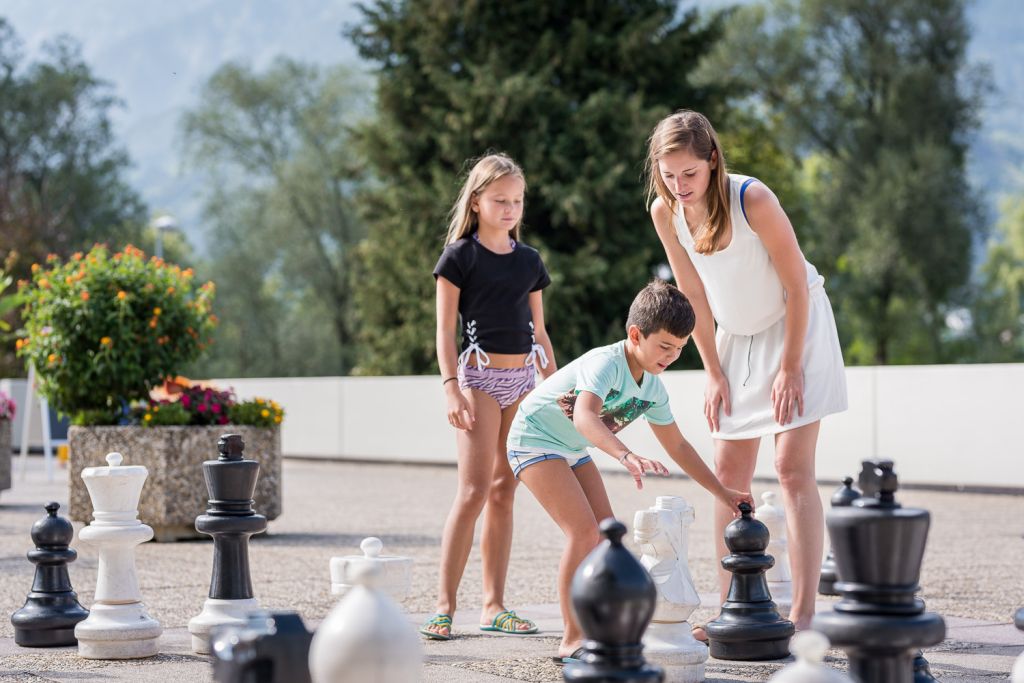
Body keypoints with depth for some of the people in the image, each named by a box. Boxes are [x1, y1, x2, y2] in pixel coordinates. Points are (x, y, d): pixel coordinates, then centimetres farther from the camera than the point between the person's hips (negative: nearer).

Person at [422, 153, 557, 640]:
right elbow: (445, 330, -5)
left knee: (504, 492, 5)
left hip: (524, 380, 5)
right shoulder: (460, 256, -2)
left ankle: (493, 605, 7)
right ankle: (444, 605, -12)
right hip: (480, 375, -5)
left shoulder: (529, 261, 13)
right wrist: (451, 386, -16)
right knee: (474, 490, -13)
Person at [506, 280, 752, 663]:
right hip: (535, 440, -9)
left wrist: (723, 494, 10)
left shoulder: (653, 388, -3)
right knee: (584, 531, -20)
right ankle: (572, 641, -18)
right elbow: (584, 417, -50)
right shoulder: (606, 364, -30)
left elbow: (677, 446, 10)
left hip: (573, 450, 9)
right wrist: (626, 456, -66)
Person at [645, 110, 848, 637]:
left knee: (793, 467, -13)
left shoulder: (752, 199, -28)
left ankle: (803, 615, -14)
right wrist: (714, 372, -1)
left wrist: (790, 367, -18)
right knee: (729, 471, 3)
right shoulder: (664, 211, -12)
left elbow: (797, 284, -19)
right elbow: (693, 295, -1)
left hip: (794, 326, -6)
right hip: (737, 335, 6)